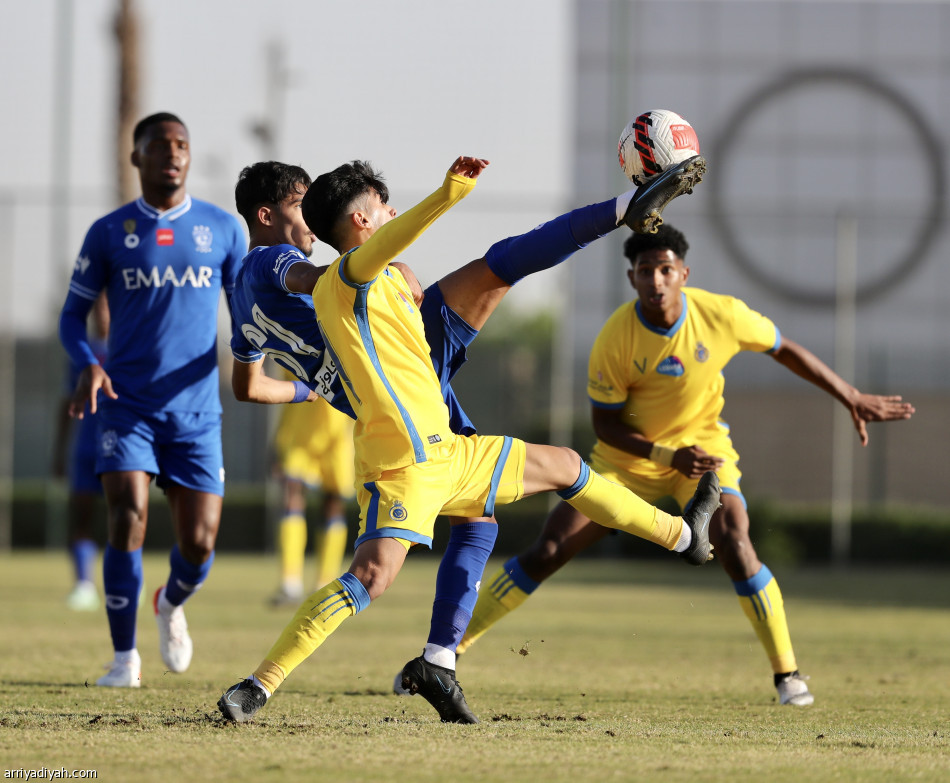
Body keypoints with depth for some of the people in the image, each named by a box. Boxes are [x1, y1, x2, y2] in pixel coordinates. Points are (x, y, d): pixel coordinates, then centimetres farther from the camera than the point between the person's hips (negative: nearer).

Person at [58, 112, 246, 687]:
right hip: (126, 404, -1)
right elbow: (74, 314, 9)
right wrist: (88, 366, -12)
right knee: (129, 518, -18)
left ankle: (172, 604, 33)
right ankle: (125, 657, -6)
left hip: (195, 408, 1)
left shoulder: (224, 229, 6)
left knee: (200, 543, -4)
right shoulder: (110, 233, 4)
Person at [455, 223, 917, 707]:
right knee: (547, 553, -6)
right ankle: (448, 648, 6)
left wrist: (853, 399, 1)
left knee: (733, 544, -25)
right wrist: (668, 456, -27)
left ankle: (787, 672, -12)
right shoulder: (615, 339, -24)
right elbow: (605, 424, -14)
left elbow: (785, 351, -3)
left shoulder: (720, 315, -20)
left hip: (702, 443, 0)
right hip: (632, 453, 0)